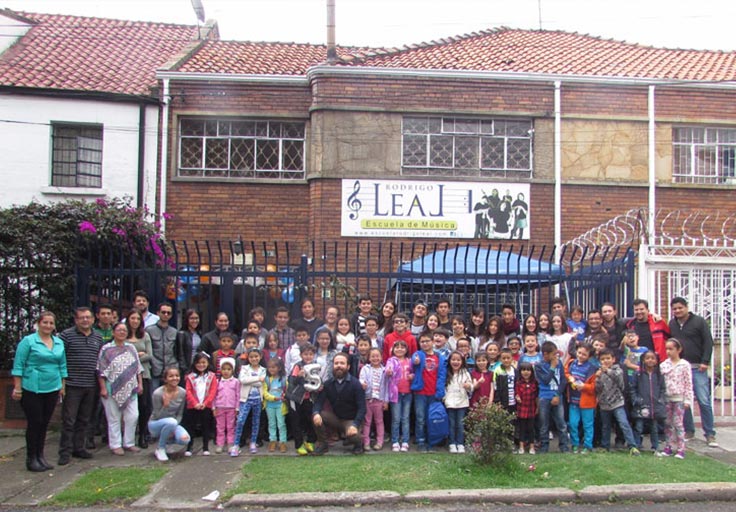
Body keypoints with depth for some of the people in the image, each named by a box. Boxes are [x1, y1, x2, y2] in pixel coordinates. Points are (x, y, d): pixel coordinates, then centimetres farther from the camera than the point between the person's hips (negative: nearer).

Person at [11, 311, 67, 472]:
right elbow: (18, 365, -7)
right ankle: (31, 459, 11)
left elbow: (62, 366, 15)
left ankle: (40, 456, 22)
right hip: (32, 390, -5)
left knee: (44, 423, 11)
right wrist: (17, 388, -10)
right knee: (34, 423, 0)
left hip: (52, 389, 5)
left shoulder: (59, 343, 10)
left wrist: (63, 386, 11)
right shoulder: (28, 341, -6)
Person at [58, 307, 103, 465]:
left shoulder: (98, 338, 11)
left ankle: (78, 448, 23)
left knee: (84, 420, 12)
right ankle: (65, 452, 6)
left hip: (91, 386, 5)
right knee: (69, 420, -1)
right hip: (72, 385, -5)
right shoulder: (66, 335, -4)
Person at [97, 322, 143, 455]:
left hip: (130, 389, 4)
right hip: (113, 389, -4)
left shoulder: (131, 348, 11)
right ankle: (115, 445, 12)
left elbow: (138, 368, 14)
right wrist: (103, 388, -10)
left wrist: (140, 384, 8)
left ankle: (129, 443, 16)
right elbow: (101, 371, -5)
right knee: (114, 418, 3)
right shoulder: (106, 349, -2)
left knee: (132, 417, 3)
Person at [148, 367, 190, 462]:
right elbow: (158, 416, -16)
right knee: (171, 421, -38)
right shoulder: (158, 393, -22)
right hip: (155, 424, -4)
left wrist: (173, 428, -15)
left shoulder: (182, 392, -9)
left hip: (172, 424, 4)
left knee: (185, 439, -25)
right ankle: (160, 449, -12)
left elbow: (180, 414, 1)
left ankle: (165, 440, 9)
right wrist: (165, 405, -35)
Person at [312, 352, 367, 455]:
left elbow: (362, 407, -18)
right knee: (317, 416, -22)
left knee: (353, 436, -33)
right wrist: (316, 413, -33)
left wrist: (355, 425, -32)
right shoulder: (328, 384, -3)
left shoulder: (355, 384, -13)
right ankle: (322, 444, -2)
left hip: (350, 420, -3)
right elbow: (319, 401, -10)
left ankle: (358, 443, 6)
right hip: (335, 418, 3)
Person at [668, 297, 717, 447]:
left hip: (697, 367, -4)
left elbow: (708, 342, -3)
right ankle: (689, 430, 16)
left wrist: (705, 361, -11)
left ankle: (710, 434, 2)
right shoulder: (672, 324, 11)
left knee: (704, 401, -6)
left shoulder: (699, 321, -1)